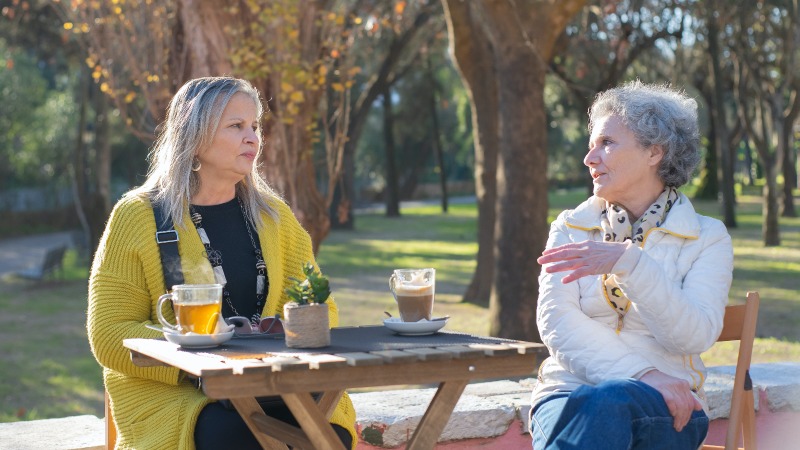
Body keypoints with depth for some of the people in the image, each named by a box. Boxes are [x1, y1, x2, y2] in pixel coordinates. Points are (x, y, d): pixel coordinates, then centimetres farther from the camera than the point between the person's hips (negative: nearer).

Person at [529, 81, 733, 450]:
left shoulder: (707, 238, 7)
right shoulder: (570, 228, 13)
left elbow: (695, 336, -10)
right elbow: (555, 320, -2)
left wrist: (628, 261, -23)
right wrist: (642, 375, -16)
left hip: (665, 408, -1)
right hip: (570, 389, 1)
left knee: (608, 404, -37)